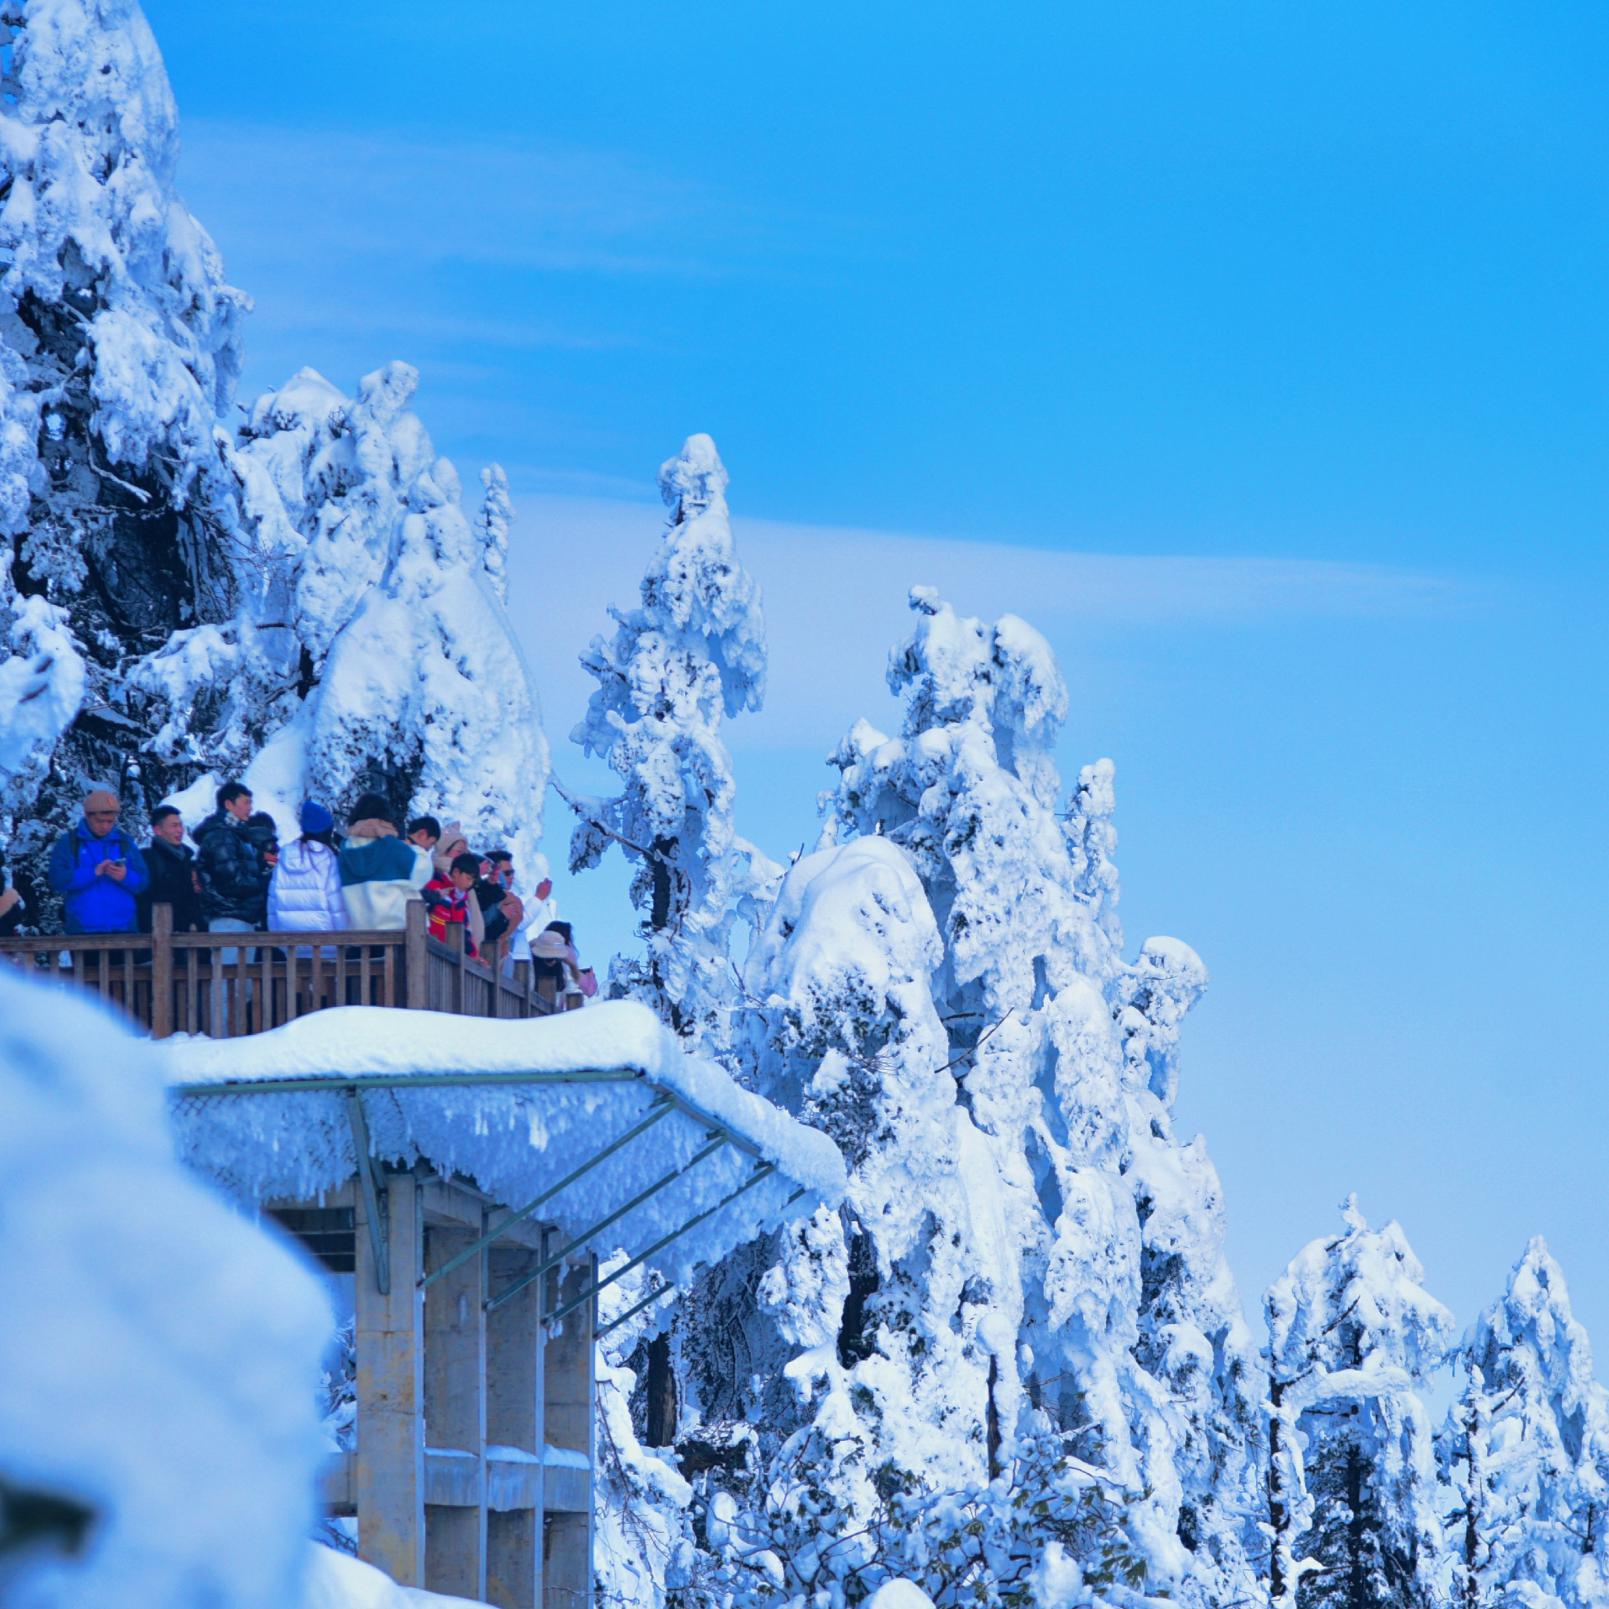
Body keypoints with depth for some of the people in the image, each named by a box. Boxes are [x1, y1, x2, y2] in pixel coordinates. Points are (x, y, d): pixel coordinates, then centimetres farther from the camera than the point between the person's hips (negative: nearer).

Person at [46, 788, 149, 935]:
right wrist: (93, 872, -19)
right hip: (84, 929, -2)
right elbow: (57, 879, -8)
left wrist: (126, 877, -18)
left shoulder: (124, 842, 12)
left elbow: (143, 882, 6)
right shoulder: (68, 842, 4)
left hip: (122, 927, 2)